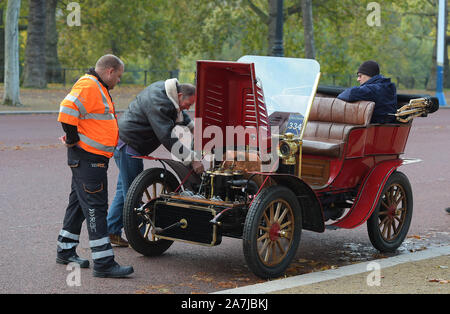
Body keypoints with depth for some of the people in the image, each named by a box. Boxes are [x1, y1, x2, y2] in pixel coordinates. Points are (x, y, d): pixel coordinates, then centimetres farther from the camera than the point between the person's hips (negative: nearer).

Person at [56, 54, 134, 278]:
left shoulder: (99, 88, 21)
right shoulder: (88, 85, -15)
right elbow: (67, 111, -26)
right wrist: (73, 139, -17)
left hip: (94, 158, 11)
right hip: (87, 158, -11)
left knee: (80, 204, 17)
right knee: (95, 207, -10)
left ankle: (65, 251, 28)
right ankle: (103, 263, -9)